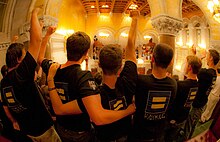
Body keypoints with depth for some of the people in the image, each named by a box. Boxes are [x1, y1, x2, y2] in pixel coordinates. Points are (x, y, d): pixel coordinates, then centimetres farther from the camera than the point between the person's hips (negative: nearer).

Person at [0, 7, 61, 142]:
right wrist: (34, 13, -20)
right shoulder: (20, 74, -24)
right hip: (42, 129, -8)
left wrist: (14, 122, 27)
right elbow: (37, 40, -30)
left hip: (26, 130, 8)